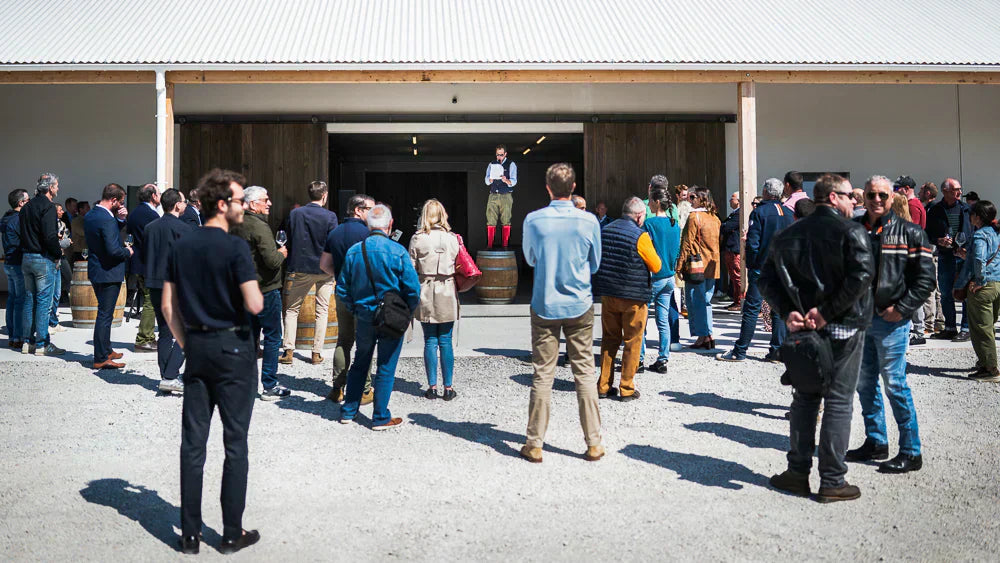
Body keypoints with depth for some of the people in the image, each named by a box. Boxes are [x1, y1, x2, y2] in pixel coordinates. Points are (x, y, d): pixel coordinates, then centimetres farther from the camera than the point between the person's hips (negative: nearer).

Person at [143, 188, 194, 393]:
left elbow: (145, 257, 15)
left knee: (165, 332, 13)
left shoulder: (150, 228, 9)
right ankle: (170, 377, -10)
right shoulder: (184, 229, -12)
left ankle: (166, 376, 14)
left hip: (155, 286, 7)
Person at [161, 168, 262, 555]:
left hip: (196, 348, 6)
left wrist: (186, 345, 14)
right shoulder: (235, 247, -14)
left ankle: (190, 533, 15)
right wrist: (258, 293, 3)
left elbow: (168, 307, 7)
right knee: (235, 443, 4)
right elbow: (254, 305, -19)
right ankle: (232, 533, 11)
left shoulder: (181, 246, 5)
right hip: (233, 348, -5)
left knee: (193, 442, 9)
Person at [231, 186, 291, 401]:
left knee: (250, 336, 17)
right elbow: (272, 261, -26)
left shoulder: (236, 226, 7)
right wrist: (282, 253, -4)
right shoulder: (259, 226, -19)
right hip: (266, 289, -8)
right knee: (272, 338, 0)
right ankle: (269, 386, 2)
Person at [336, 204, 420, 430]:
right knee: (386, 368, 6)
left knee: (360, 363, 20)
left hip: (364, 318, 4)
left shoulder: (353, 252, -2)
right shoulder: (397, 252, -14)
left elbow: (342, 290, 4)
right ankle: (381, 417, 13)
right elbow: (413, 289, -12)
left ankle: (348, 411, 25)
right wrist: (406, 312, 4)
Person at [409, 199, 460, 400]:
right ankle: (448, 388, 8)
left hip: (425, 294, -1)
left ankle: (432, 387, 9)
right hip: (447, 293, 1)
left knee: (430, 341, 7)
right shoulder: (452, 238, -2)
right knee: (445, 341, 6)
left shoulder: (417, 239, -5)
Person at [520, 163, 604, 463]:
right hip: (580, 306, 0)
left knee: (542, 375, 5)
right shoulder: (589, 221, -7)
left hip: (545, 306, 0)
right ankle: (593, 444, 11)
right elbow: (595, 264, 7)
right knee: (585, 373, 7)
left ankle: (534, 444, 10)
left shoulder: (533, 220, -7)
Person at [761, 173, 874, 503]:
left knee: (804, 398, 15)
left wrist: (788, 312, -5)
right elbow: (861, 274, -25)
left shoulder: (789, 234, 8)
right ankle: (832, 481, 7)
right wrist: (828, 312, -20)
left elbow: (767, 280, 4)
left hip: (804, 328, 5)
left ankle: (798, 473, 19)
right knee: (838, 402, 2)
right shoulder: (851, 231, -9)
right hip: (844, 328, -5)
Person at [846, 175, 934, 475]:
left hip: (891, 319, -5)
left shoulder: (909, 232, -3)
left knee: (895, 383, -4)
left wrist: (902, 309, -11)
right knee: (865, 383, 12)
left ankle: (911, 452, 5)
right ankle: (876, 442, 25)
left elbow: (926, 277, -5)